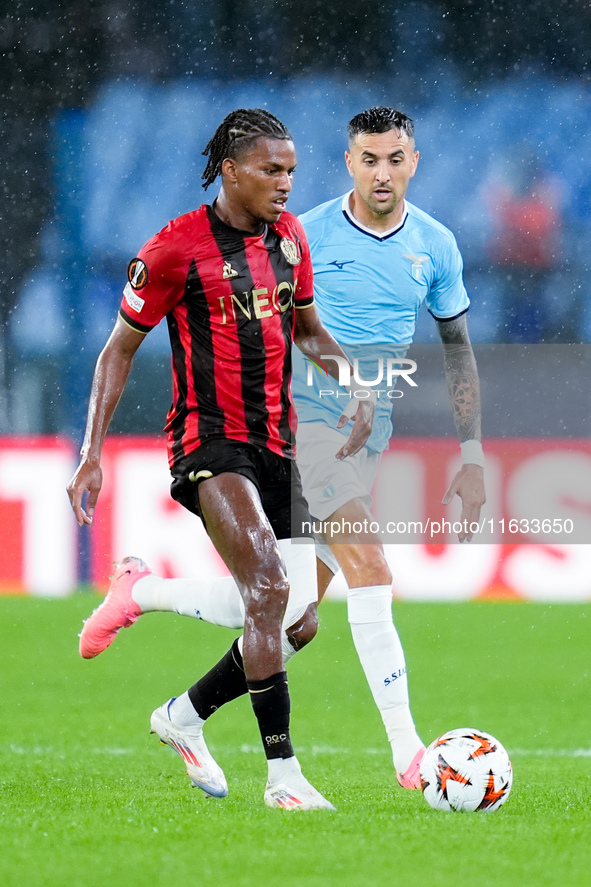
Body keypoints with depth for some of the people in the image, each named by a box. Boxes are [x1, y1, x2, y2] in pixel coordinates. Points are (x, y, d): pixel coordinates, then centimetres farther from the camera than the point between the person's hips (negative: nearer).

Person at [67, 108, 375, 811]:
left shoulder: (288, 236, 11)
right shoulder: (178, 247, -8)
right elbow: (120, 348, 0)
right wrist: (91, 454, -5)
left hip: (277, 445, 7)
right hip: (210, 440, -7)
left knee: (296, 618, 4)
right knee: (270, 584, -25)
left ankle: (184, 715, 27)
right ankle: (282, 774, -23)